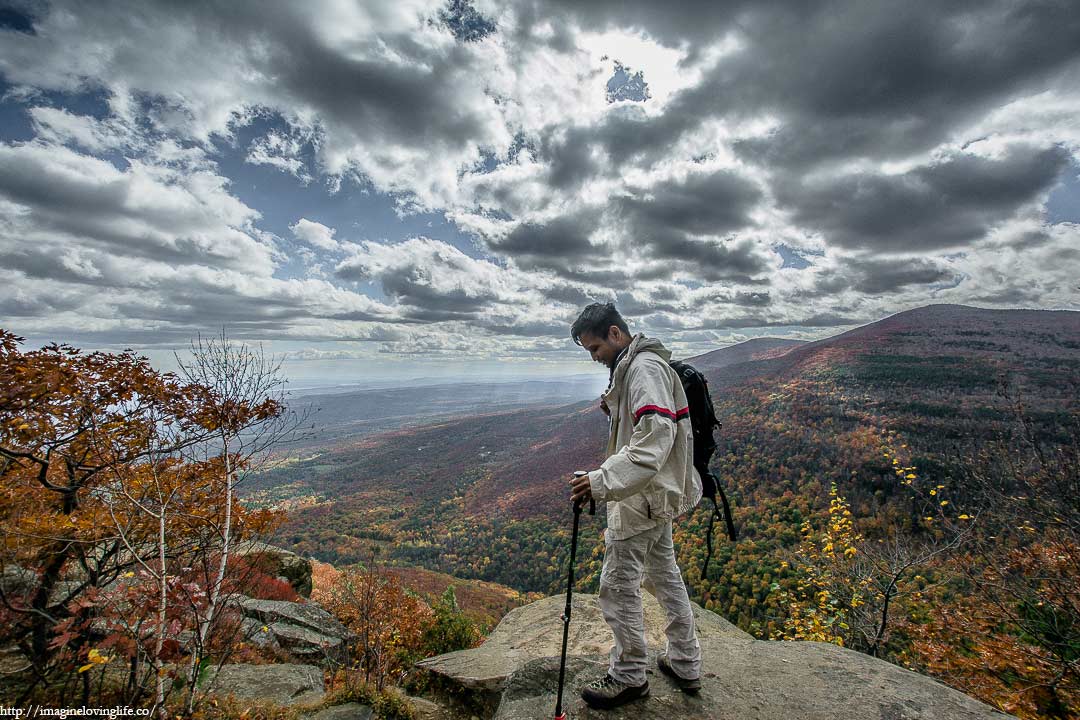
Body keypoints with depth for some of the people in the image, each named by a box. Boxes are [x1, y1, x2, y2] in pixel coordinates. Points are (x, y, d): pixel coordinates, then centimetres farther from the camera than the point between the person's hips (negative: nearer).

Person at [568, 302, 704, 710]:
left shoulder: (645, 368, -21)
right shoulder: (630, 366, 11)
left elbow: (653, 442, -32)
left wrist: (602, 482, -38)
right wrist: (613, 406, 7)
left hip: (643, 496, -11)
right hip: (657, 491, 11)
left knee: (618, 586, 3)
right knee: (664, 574, 20)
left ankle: (629, 677, 23)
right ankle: (685, 665, 36)